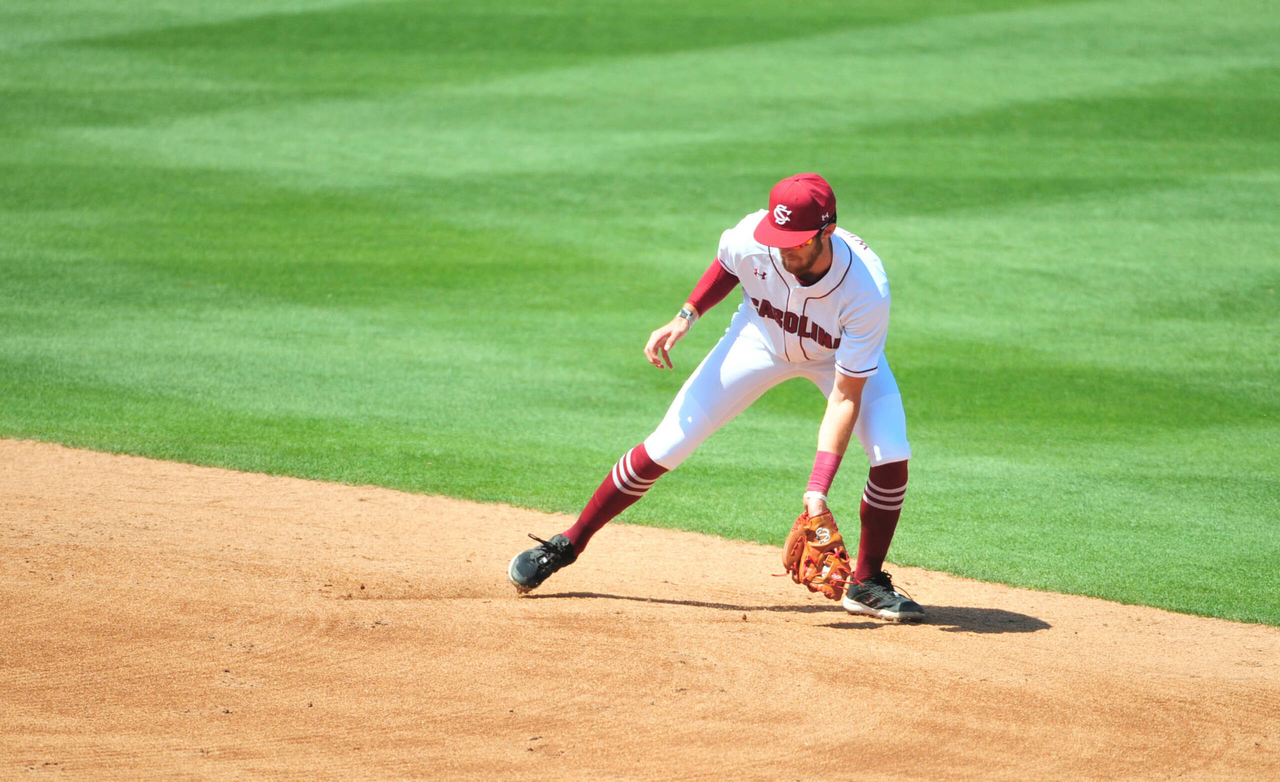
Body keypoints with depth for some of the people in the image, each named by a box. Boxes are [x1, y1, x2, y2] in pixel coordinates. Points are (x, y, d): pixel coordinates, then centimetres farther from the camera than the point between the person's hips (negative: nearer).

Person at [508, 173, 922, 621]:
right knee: (667, 445, -7)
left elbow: (846, 396, -36)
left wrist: (818, 487, -42)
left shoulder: (867, 290, -40)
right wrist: (685, 318, -16)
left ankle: (866, 584, 0)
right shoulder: (751, 237, -33)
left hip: (844, 356, -1)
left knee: (891, 456, -23)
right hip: (762, 338, 1)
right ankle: (567, 545, 9)